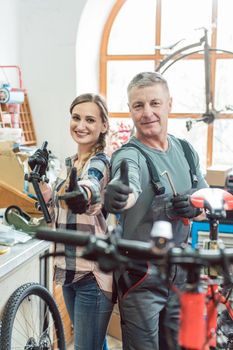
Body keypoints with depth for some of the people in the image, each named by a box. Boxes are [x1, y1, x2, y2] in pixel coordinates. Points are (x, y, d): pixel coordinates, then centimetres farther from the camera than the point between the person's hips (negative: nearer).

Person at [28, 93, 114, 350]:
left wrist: (81, 194, -61)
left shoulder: (100, 162, -14)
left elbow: (91, 185, -39)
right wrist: (39, 177, 5)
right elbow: (56, 210, 17)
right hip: (68, 269, 8)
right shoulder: (70, 163, 11)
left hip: (94, 273, -8)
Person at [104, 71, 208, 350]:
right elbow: (128, 189, -40)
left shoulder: (186, 149, 3)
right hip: (142, 276, -5)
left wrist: (195, 207, -13)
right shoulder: (129, 155, -17)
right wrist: (116, 194, -64)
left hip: (181, 271, 6)